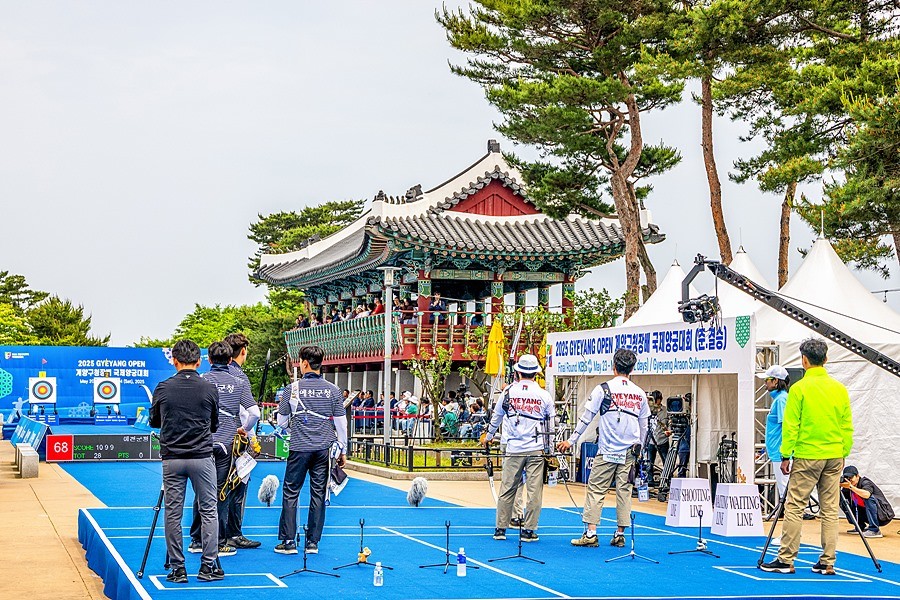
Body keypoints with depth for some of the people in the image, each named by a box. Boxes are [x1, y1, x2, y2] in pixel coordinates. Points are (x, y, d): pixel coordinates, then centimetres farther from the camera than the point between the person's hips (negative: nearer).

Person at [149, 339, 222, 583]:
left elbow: (154, 421, 13)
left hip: (171, 459, 1)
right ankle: (208, 566, 8)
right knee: (208, 511, 8)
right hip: (202, 458, 0)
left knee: (173, 513, 6)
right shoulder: (210, 389, -3)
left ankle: (177, 569, 8)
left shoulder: (163, 388, -2)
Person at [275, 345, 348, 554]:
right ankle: (312, 543, 9)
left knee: (291, 492, 5)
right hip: (324, 449, 2)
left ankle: (288, 542, 3)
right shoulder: (332, 390, 2)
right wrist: (342, 450, 13)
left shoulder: (292, 389, -3)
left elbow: (282, 423, 5)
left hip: (299, 449, -2)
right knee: (318, 494, 6)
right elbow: (341, 423, 4)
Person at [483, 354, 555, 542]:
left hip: (513, 449, 1)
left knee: (507, 489, 7)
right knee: (534, 491, 4)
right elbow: (551, 423, 7)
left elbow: (496, 417, 15)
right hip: (536, 449, -1)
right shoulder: (544, 395, -1)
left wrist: (488, 436, 32)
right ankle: (528, 530, 6)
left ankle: (500, 528, 12)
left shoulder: (508, 392, 2)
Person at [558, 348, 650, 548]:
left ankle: (590, 533, -4)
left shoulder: (604, 389, -5)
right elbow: (644, 425, 13)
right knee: (624, 491, 6)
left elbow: (586, 417, -2)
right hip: (629, 452, 3)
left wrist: (571, 440, 4)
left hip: (607, 451, -3)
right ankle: (620, 534, 8)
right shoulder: (640, 394, 6)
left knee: (596, 489, 0)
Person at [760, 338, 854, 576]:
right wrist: (844, 454, 18)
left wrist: (785, 456, -2)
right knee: (830, 510, 8)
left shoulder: (799, 388, -8)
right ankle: (827, 563, 9)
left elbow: (790, 426, -8)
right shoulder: (840, 388, 6)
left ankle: (785, 560, 0)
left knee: (794, 507, -1)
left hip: (807, 456, -5)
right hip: (835, 457, 5)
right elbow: (847, 427, 10)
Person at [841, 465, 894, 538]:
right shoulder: (848, 487, 2)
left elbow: (867, 494, -42)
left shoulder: (865, 482, -20)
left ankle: (874, 530, -29)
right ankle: (860, 527, 13)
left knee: (869, 498, -33)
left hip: (884, 515, -7)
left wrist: (851, 487, -46)